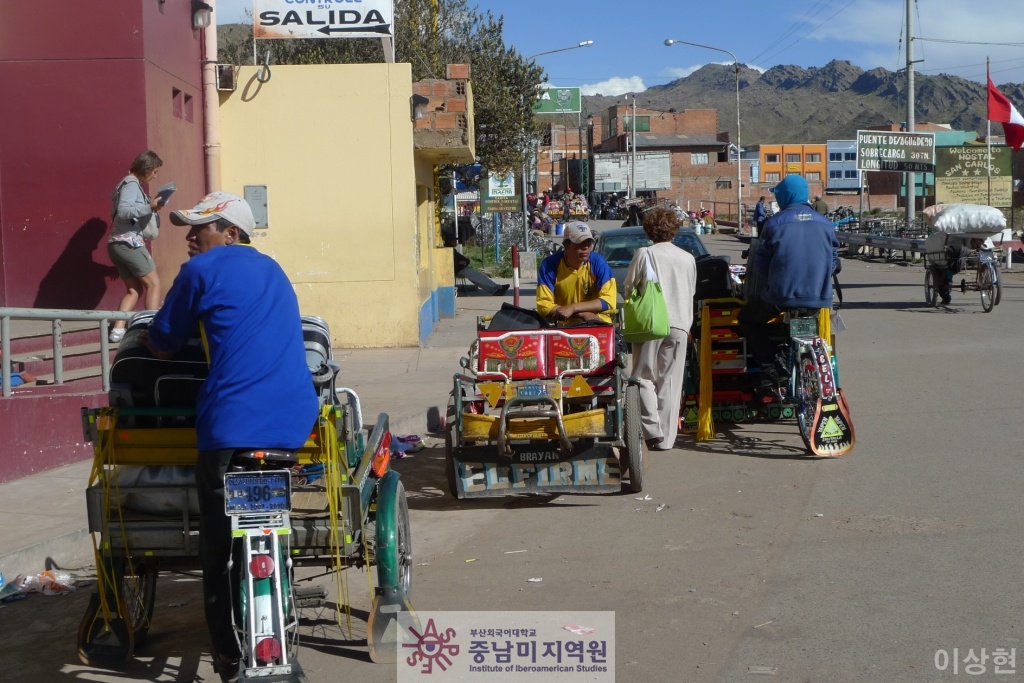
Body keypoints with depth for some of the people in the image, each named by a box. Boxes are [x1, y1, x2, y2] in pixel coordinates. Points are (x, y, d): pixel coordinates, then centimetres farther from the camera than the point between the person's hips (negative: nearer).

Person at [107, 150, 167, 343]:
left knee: (134, 289, 10)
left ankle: (118, 330, -1)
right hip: (129, 243, -9)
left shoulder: (130, 184, 22)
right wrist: (149, 207, -25)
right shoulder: (131, 184, -9)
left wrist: (150, 207, 14)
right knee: (153, 284, -1)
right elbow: (123, 211, -23)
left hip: (118, 244, 9)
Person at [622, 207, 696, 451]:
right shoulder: (688, 258, 8)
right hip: (680, 323, 3)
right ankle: (666, 438, 7)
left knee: (644, 377, 5)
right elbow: (691, 291, 14)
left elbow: (628, 287, 0)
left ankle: (652, 430, -10)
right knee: (670, 381, 7)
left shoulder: (644, 254, -3)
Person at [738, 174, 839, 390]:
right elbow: (833, 260, 13)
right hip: (819, 297, 5)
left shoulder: (775, 223, -5)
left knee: (747, 318, 18)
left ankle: (772, 364, 2)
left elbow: (760, 263, 1)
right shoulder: (825, 223, 7)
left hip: (781, 295, -5)